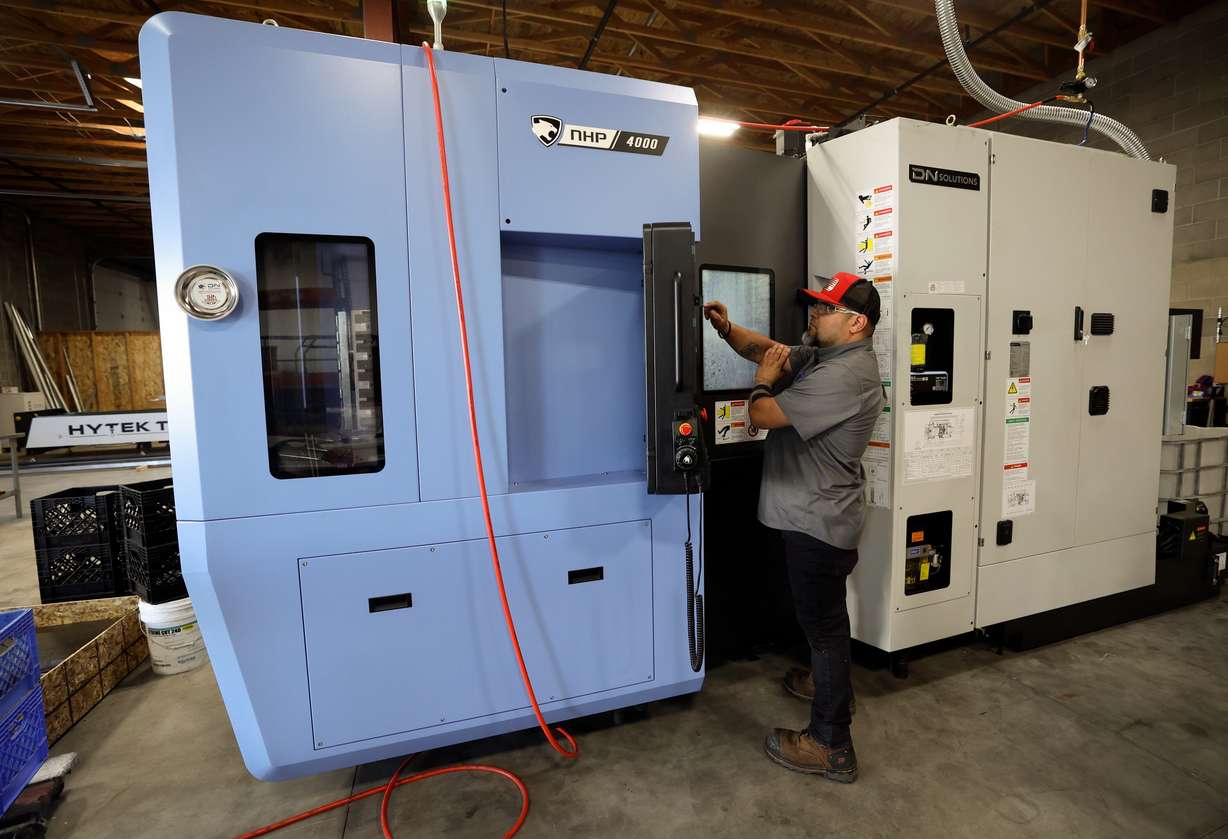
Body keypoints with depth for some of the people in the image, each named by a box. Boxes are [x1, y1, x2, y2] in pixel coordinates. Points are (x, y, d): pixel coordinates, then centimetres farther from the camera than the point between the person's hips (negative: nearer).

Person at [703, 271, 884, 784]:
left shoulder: (843, 375, -25)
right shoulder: (824, 356, 8)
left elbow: (764, 415, -25)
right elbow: (768, 349, 13)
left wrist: (764, 381, -4)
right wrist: (728, 328, -5)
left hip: (817, 521, -10)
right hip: (818, 514, 10)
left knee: (823, 622, 1)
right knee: (825, 616, 27)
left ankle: (831, 745, 17)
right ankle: (828, 682, 50)